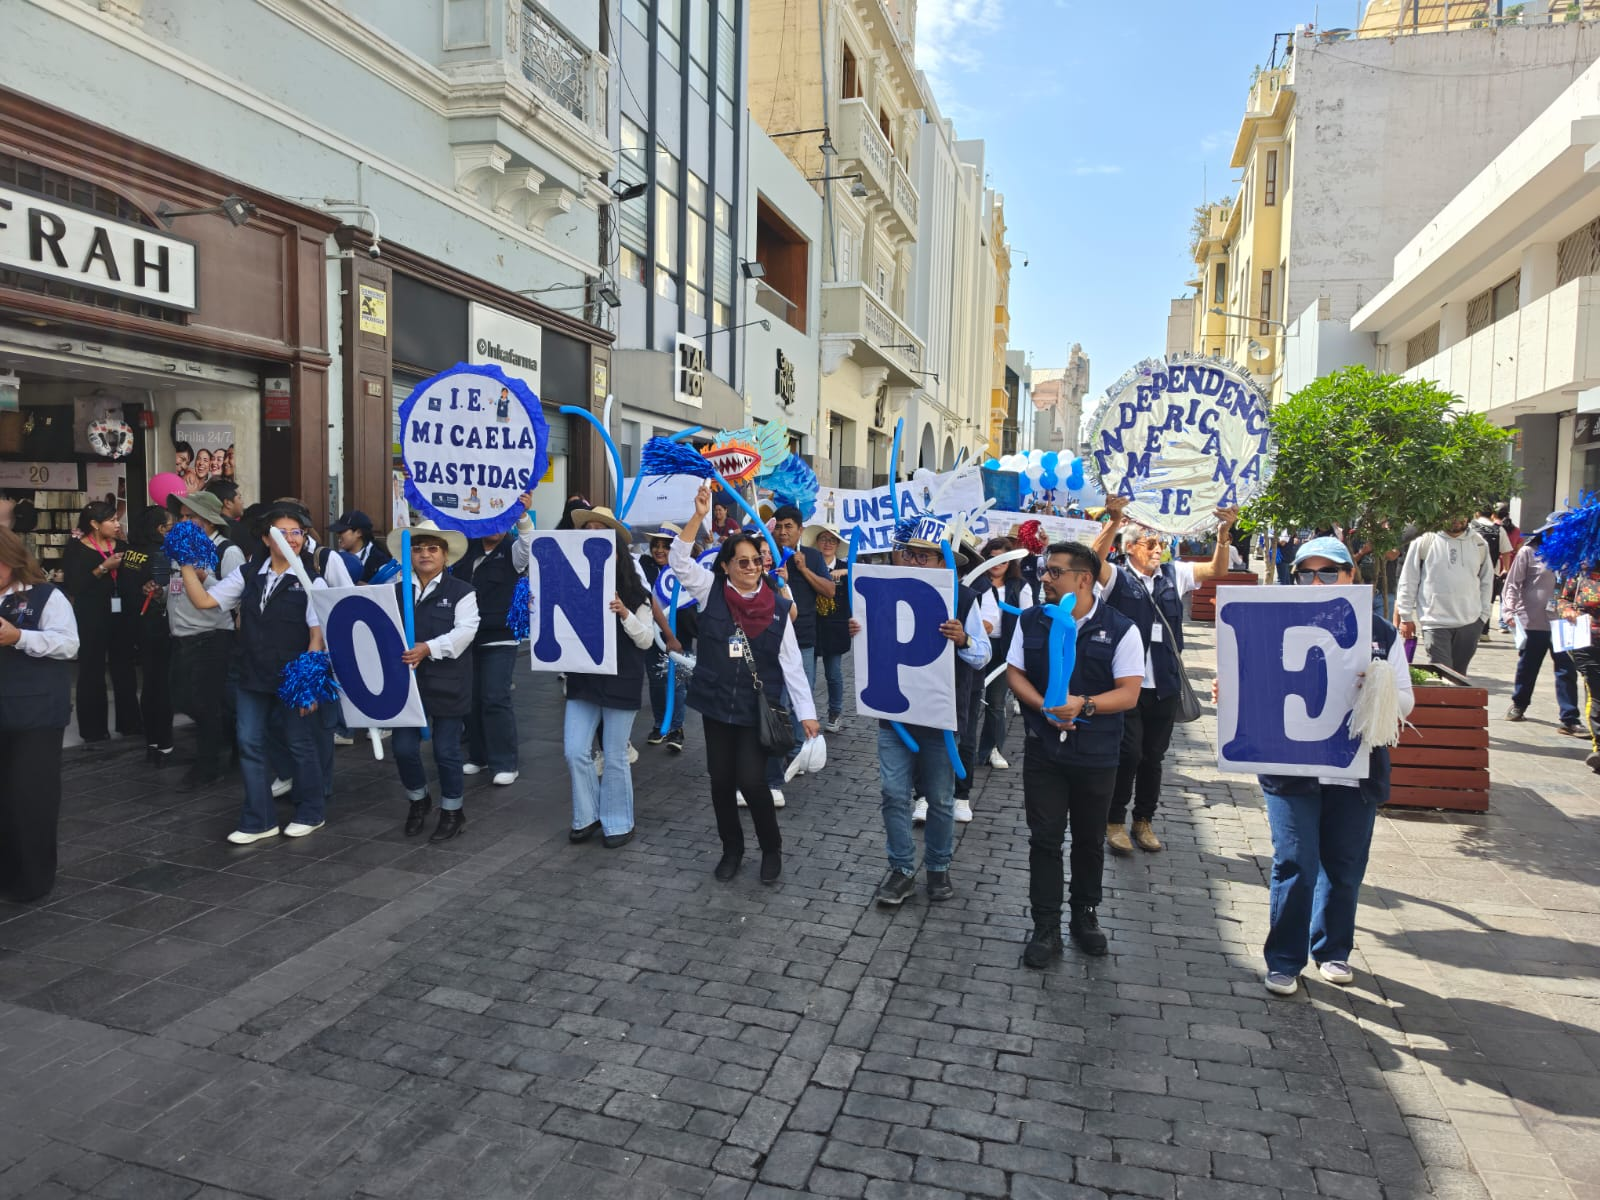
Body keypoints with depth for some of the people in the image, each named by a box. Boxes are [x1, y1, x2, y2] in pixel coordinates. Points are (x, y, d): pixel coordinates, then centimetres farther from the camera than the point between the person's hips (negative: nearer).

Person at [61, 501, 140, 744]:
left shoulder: (121, 546, 8)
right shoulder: (76, 549, -5)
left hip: (121, 615, 4)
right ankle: (93, 729, 12)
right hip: (91, 618, -4)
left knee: (125, 668, 9)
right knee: (92, 671, 4)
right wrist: (103, 568, -20)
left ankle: (129, 722, 20)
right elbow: (73, 587, -14)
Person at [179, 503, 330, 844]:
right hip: (253, 676, 5)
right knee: (250, 743, 9)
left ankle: (311, 813, 26)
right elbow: (203, 600, 4)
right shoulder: (248, 574, 5)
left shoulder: (311, 580, -9)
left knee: (301, 743, 7)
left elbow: (318, 634, -12)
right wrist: (186, 565, -4)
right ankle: (259, 821, 21)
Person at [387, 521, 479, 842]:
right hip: (406, 682, 3)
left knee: (446, 751, 5)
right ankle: (418, 800, 29)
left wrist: (428, 648, -24)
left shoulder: (461, 591, -2)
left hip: (447, 684, -3)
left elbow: (464, 631, -13)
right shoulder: (397, 591, 10)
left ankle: (452, 811, 24)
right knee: (404, 748, 2)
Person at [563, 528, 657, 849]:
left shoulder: (635, 593, -4)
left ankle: (618, 824, 19)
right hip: (583, 680, 4)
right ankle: (588, 816, 21)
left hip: (621, 682, -3)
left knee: (615, 757, 4)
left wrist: (625, 614, -22)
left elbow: (646, 640, -6)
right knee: (575, 752, 2)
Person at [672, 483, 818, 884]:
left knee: (751, 779, -6)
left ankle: (771, 849, 18)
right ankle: (731, 848, 30)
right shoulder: (711, 591, -2)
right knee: (721, 780, 10)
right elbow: (679, 560, -14)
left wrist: (806, 711, -4)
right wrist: (699, 516, -25)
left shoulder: (778, 608, -2)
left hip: (758, 707, -1)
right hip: (716, 703, 2)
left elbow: (791, 662, 0)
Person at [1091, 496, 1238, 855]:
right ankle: (1115, 821, 14)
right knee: (1128, 753, -2)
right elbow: (1093, 558, -22)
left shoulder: (1174, 575, 10)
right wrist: (1114, 523, -36)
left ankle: (1144, 820, 27)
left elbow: (1217, 570, 4)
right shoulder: (1117, 578, -3)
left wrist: (1224, 533, -12)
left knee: (1153, 756, 13)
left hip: (1164, 686, 4)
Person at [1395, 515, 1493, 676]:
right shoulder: (1425, 541, -4)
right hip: (1435, 622, -4)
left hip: (1470, 622, 4)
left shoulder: (1479, 544, 8)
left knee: (1459, 674, 13)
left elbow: (1487, 581, 16)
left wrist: (1483, 615, 9)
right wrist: (1406, 617, -2)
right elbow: (1408, 581, -1)